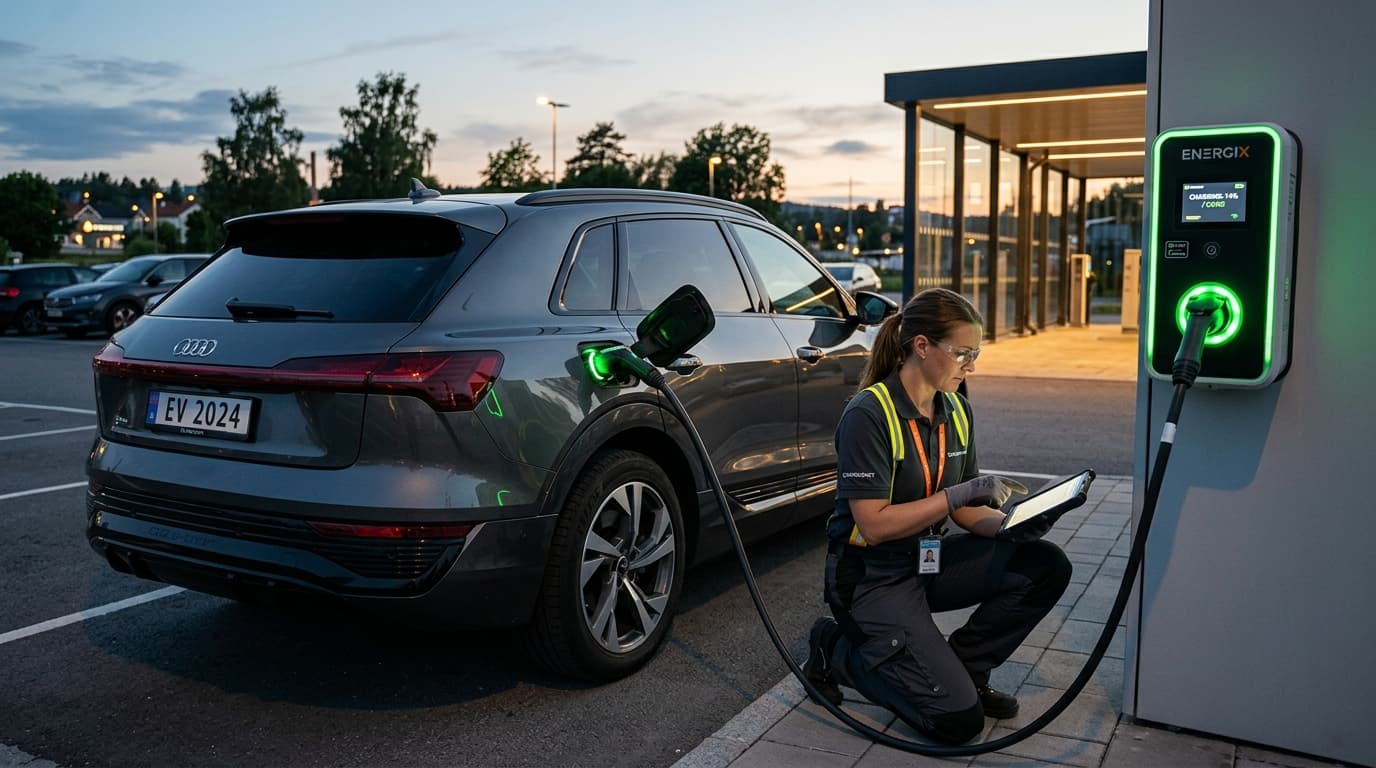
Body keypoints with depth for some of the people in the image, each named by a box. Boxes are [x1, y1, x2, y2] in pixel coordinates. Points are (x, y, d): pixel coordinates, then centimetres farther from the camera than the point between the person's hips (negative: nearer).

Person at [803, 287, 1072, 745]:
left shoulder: (956, 411, 2)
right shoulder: (868, 415, -22)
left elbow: (964, 511, 6)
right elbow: (874, 525, -24)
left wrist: (1013, 525, -14)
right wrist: (960, 493, -26)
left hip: (931, 559, 7)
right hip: (872, 575, -7)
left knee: (1046, 568, -10)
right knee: (959, 719, -14)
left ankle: (960, 669, 7)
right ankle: (840, 652, 7)